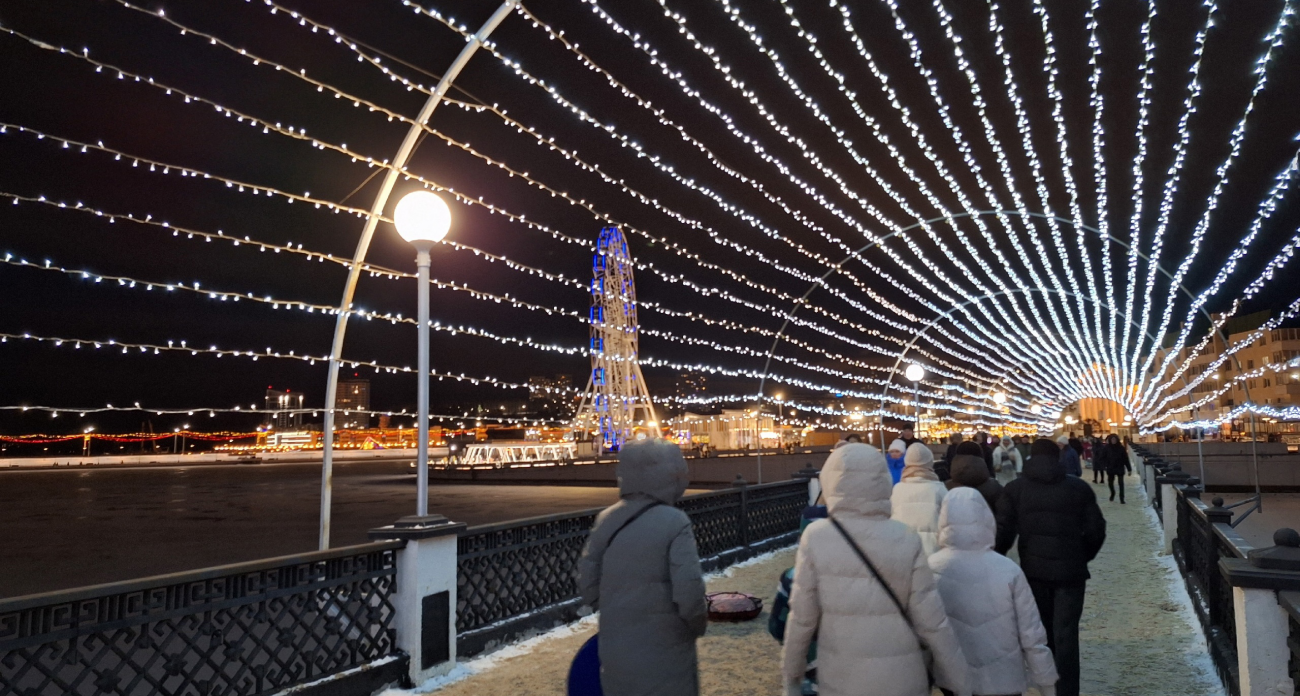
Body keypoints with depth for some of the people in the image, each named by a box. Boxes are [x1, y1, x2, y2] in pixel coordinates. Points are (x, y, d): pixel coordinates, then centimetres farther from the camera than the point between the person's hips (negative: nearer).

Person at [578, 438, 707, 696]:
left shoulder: (606, 520, -1)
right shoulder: (674, 522, -17)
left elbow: (588, 587, 3)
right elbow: (689, 593, -20)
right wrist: (698, 625, 0)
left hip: (615, 652, 5)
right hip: (663, 655, -5)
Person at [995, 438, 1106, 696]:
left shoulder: (1015, 489, 0)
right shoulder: (1079, 488, 1)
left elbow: (1004, 531, -5)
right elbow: (1095, 530, -1)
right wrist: (1082, 558, 15)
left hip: (1033, 569, 2)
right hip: (1070, 570, -1)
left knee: (1042, 631, 19)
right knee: (1065, 634, 1)